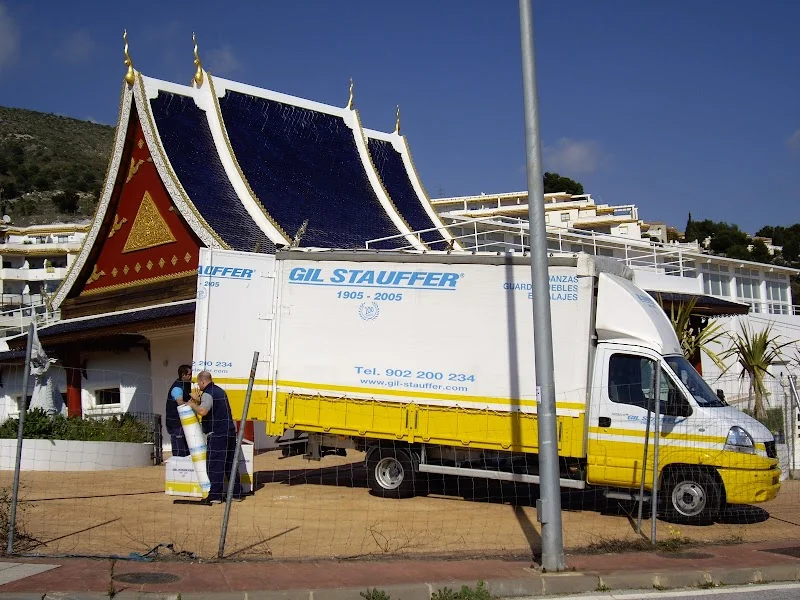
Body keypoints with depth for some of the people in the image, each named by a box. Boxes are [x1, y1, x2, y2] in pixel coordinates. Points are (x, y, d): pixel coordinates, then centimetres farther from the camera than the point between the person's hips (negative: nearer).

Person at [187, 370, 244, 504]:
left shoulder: (207, 394, -11)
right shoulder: (220, 391, 19)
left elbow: (203, 411, -26)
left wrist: (192, 404, -9)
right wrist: (198, 400, 29)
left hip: (217, 434, -9)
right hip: (230, 431, 9)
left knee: (214, 465, -5)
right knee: (231, 463, 13)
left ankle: (215, 496, -5)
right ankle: (237, 493, 17)